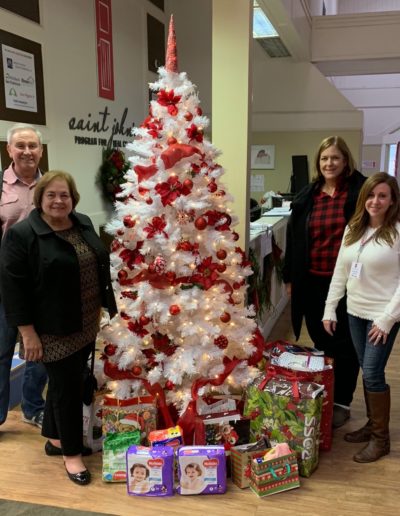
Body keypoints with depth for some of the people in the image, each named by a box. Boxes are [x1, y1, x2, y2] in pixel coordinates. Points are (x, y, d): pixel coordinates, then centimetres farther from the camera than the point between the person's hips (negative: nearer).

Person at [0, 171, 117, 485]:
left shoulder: (83, 224, 6)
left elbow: (100, 267, 15)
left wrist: (103, 307, 14)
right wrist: (28, 332, -17)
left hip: (86, 325, 7)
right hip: (55, 330, -7)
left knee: (68, 383, 17)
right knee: (67, 387, 1)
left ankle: (55, 438, 35)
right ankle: (72, 453, 19)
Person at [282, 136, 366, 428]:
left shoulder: (361, 191, -5)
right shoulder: (307, 195, 7)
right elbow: (293, 238, 10)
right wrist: (290, 276, 10)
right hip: (311, 281, 4)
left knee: (344, 343, 8)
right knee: (320, 340, 14)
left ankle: (342, 402, 24)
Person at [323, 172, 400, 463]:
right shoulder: (353, 229, 6)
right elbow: (340, 271, 9)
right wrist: (330, 309, 6)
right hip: (355, 311, 6)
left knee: (373, 374, -3)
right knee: (367, 372, 14)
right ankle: (372, 424, 30)